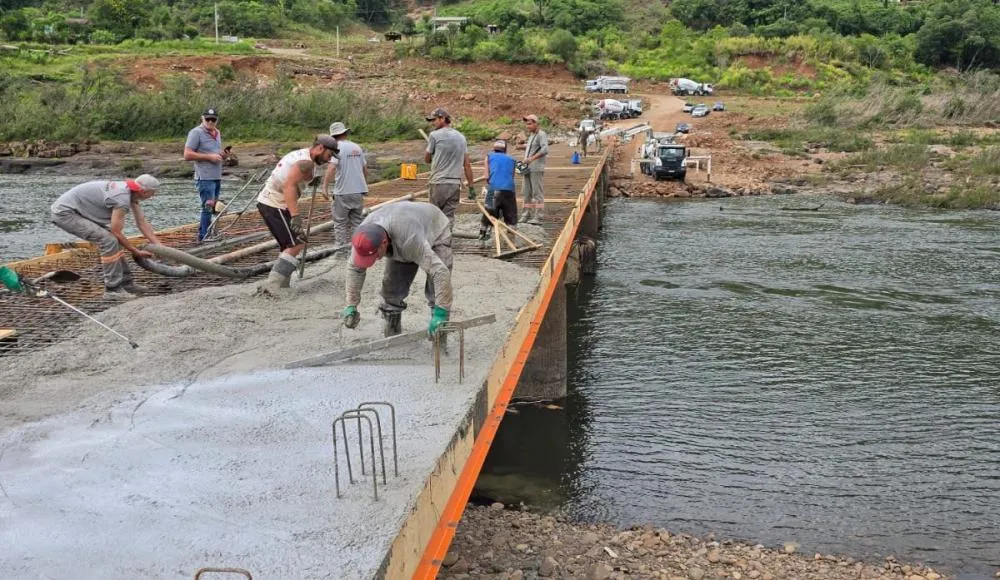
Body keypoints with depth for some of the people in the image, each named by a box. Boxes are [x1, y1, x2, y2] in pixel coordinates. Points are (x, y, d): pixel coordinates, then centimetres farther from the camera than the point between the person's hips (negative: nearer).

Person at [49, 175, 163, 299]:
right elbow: (116, 232, -19)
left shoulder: (129, 191, 3)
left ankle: (126, 284, 15)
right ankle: (113, 289, -12)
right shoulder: (123, 199, -25)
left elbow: (142, 223, 8)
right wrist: (136, 251, -8)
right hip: (65, 213, -10)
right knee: (109, 241, -19)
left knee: (113, 240, 11)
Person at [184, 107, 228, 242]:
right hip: (205, 177, -8)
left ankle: (202, 234, 19)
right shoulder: (196, 133, -8)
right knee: (208, 206, -12)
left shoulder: (217, 133, 16)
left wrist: (223, 155, 6)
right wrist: (209, 156, -18)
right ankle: (204, 237, -7)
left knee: (214, 207, 9)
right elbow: (187, 155, -14)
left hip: (217, 177, 8)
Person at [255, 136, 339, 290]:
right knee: (296, 245, -9)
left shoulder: (297, 155, 17)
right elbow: (289, 186, -25)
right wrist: (295, 216, -29)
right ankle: (272, 285, -15)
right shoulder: (307, 162, -14)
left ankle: (282, 286, 17)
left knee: (289, 246, 16)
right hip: (276, 206, -10)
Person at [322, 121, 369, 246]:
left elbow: (332, 167, -21)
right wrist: (365, 184, 29)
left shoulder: (337, 147, -7)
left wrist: (325, 186, -18)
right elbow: (365, 169, 15)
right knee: (356, 221, 11)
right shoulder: (357, 147, 10)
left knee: (340, 222, 3)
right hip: (359, 191, 5)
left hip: (343, 192, -5)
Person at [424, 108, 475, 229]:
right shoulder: (461, 137, 12)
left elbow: (427, 159, 6)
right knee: (449, 217, 5)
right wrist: (471, 187, 10)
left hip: (439, 183, -4)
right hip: (456, 183, 4)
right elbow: (467, 164, 9)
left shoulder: (434, 135, -3)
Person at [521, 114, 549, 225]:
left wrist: (532, 158, -29)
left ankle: (538, 217, -8)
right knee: (527, 192, 9)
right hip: (528, 168, 9)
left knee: (537, 192, -9)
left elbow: (545, 150, -23)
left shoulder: (541, 134, -8)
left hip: (536, 168, -9)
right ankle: (527, 215, 14)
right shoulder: (530, 135, 20)